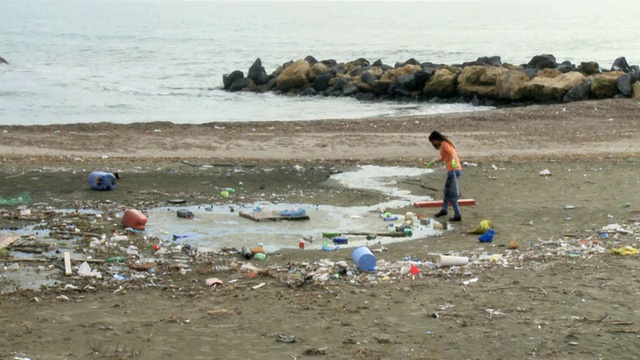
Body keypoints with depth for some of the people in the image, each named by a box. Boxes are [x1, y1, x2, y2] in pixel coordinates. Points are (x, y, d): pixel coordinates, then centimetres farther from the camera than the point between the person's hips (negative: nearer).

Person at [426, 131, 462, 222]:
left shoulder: (444, 144, -10)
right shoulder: (446, 144, 19)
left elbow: (452, 153, -30)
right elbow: (444, 157, 35)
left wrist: (453, 160, -50)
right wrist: (434, 162, 44)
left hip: (453, 170, -9)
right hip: (456, 170, 9)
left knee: (451, 194, -5)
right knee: (446, 190, 26)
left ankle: (457, 215, -6)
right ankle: (444, 210, 43)